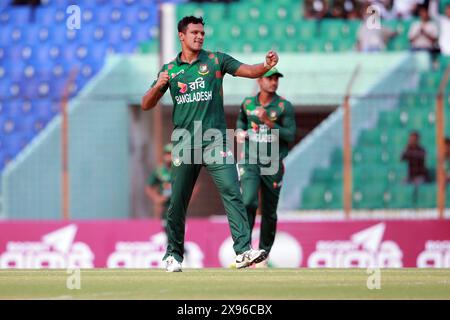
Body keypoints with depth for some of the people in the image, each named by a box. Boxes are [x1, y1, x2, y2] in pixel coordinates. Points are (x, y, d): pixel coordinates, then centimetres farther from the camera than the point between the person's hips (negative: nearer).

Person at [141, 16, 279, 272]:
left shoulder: (216, 60, 8)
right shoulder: (170, 70, 11)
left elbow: (249, 71, 1)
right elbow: (147, 105, 9)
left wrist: (267, 65, -21)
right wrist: (159, 85, -11)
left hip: (215, 141, -1)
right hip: (185, 143, 1)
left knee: (232, 191, -15)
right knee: (178, 202, 4)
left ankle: (243, 251, -23)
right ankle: (173, 255, 19)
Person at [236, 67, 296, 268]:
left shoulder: (284, 106, -4)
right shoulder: (248, 104, 5)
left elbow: (291, 135, -11)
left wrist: (268, 122, -20)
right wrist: (240, 132, 5)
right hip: (250, 162, 0)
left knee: (269, 212, 6)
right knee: (249, 203, -20)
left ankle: (264, 255, 21)